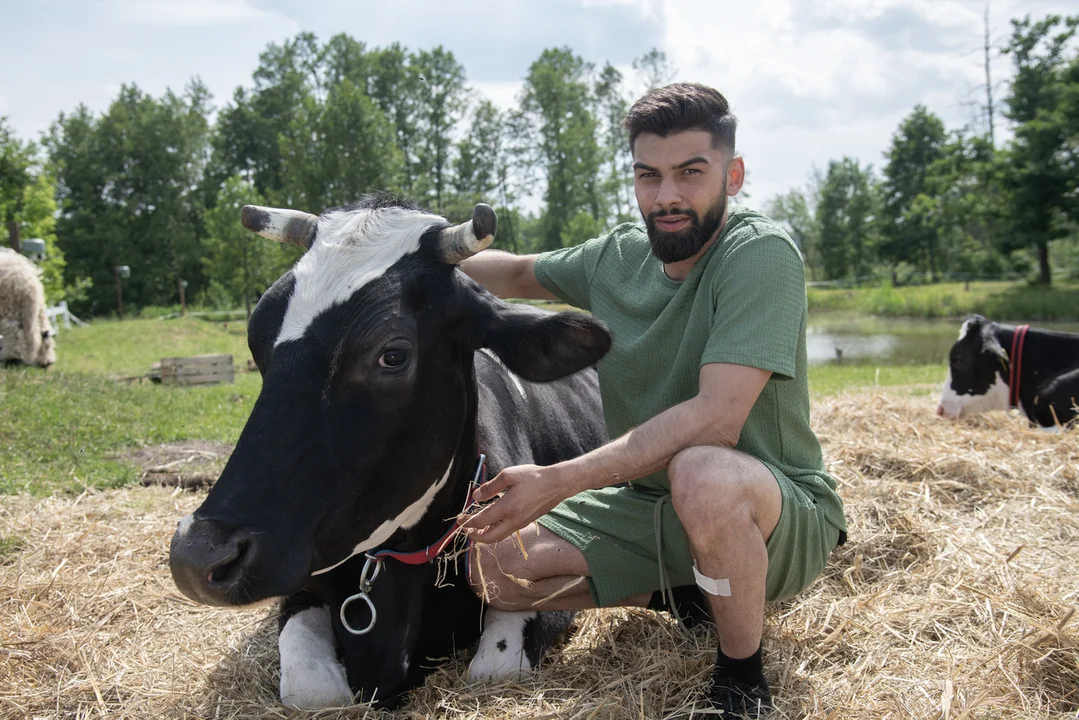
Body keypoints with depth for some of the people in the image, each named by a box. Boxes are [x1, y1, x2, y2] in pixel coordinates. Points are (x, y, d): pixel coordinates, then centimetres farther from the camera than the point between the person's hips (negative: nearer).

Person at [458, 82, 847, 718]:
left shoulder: (761, 253, -21)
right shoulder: (617, 258, 0)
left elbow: (716, 419, -32)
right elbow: (519, 273, 19)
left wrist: (559, 480, -34)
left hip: (782, 514, -6)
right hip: (652, 502, 7)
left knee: (700, 472, -40)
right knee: (494, 565, -4)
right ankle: (675, 590, 15)